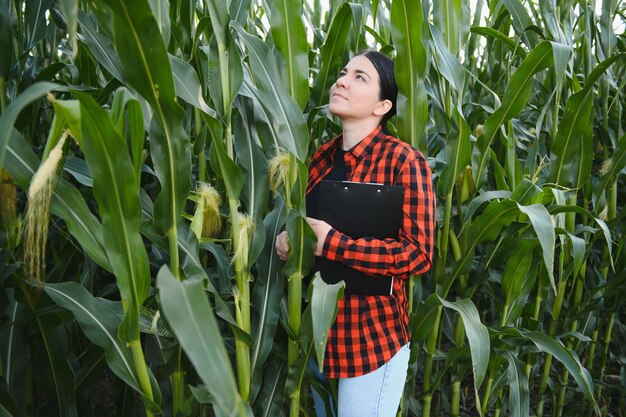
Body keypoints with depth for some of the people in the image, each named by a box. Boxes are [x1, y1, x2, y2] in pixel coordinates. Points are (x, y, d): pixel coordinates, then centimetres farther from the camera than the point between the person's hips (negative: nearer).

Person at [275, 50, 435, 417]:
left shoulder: (403, 160, -14)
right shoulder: (322, 156, 4)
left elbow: (419, 254, -20)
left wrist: (330, 243, -23)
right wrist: (285, 239, -5)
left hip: (372, 334, -6)